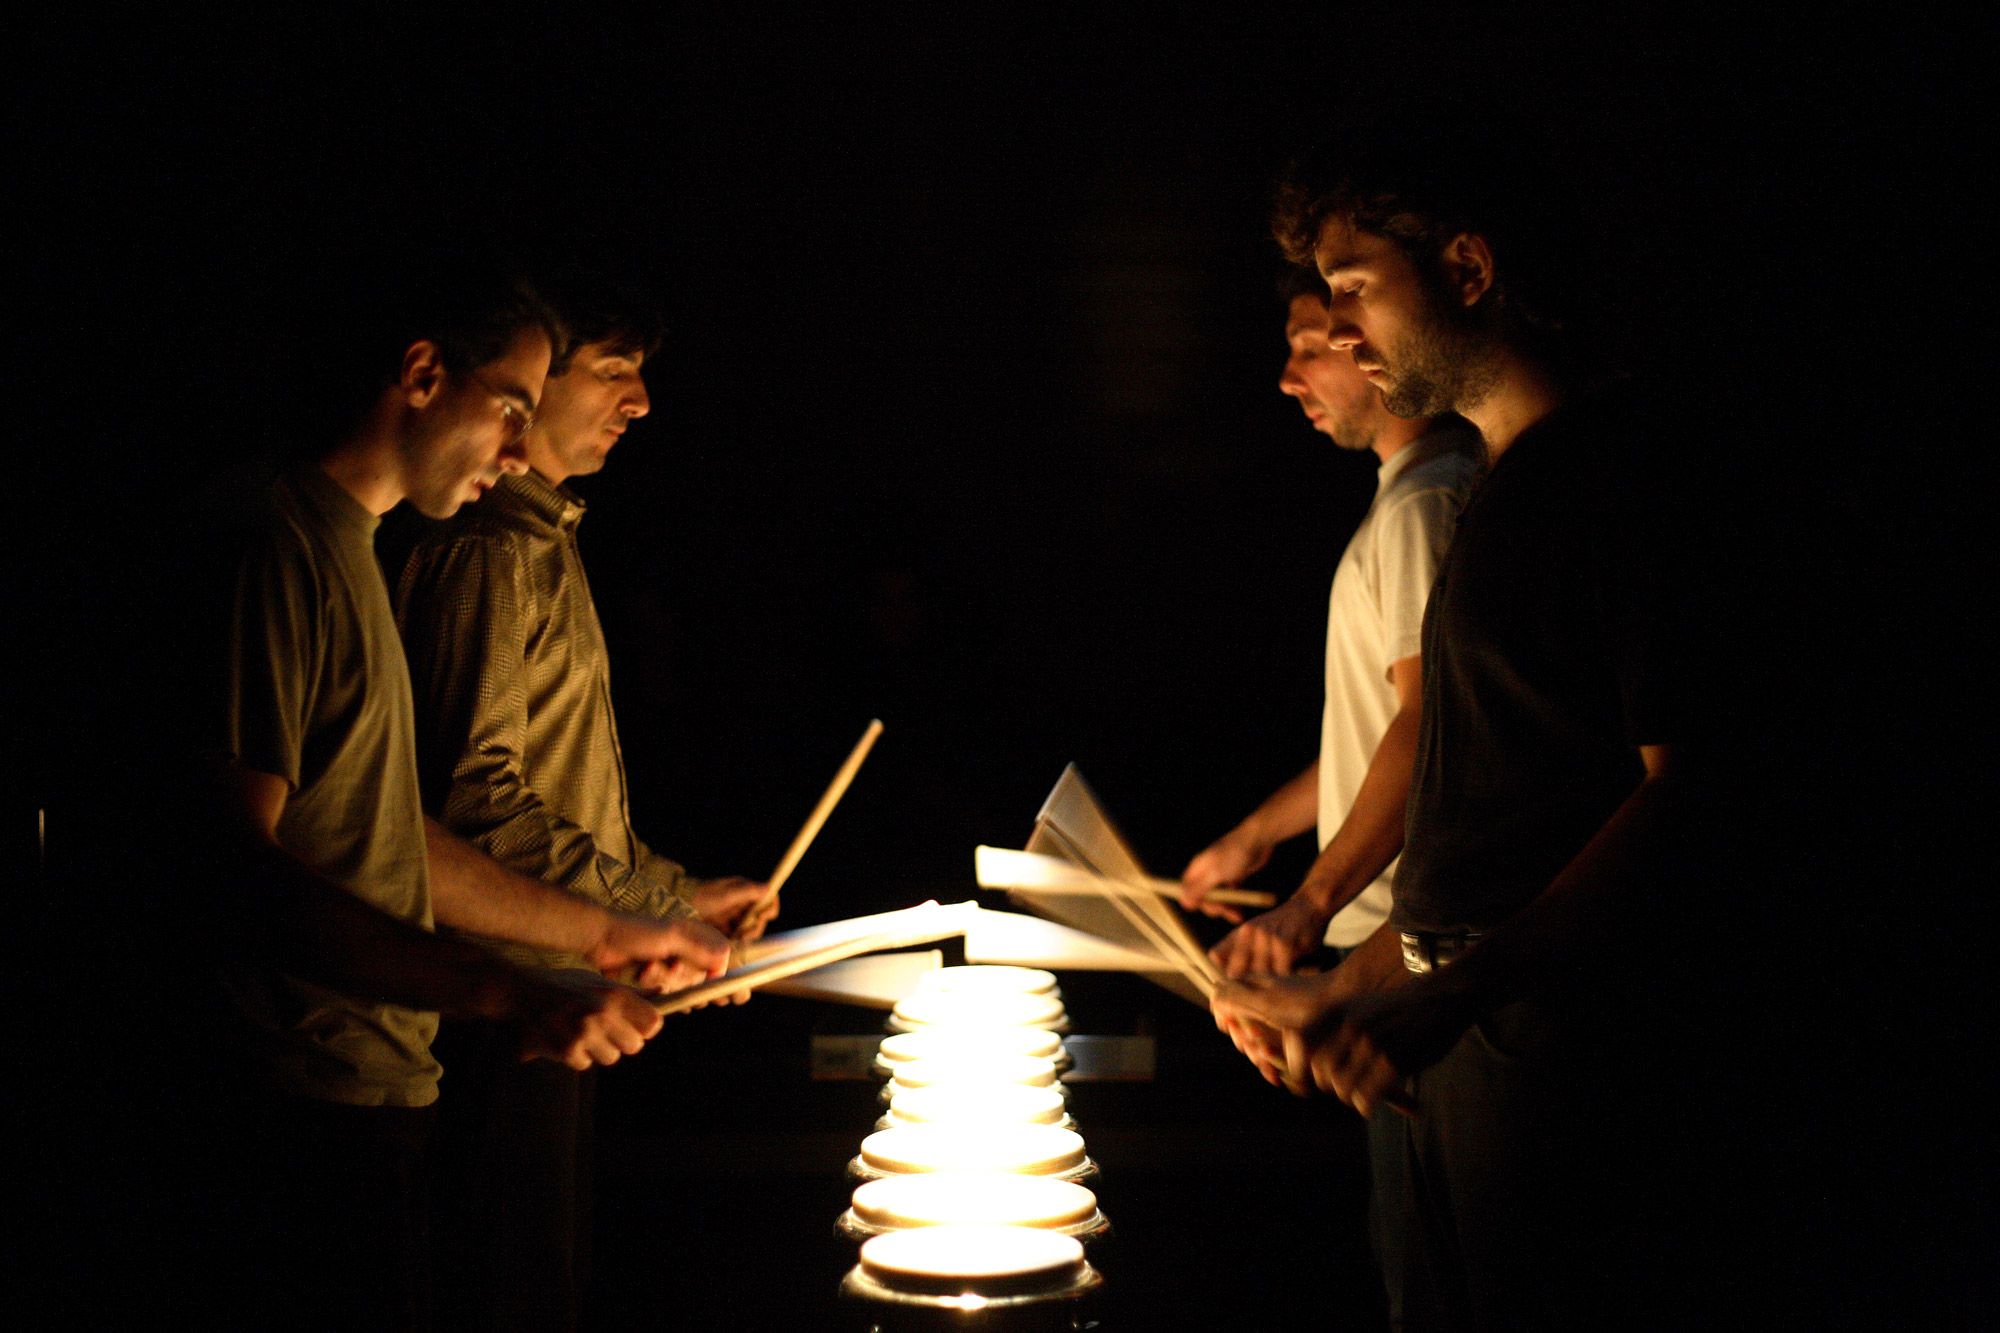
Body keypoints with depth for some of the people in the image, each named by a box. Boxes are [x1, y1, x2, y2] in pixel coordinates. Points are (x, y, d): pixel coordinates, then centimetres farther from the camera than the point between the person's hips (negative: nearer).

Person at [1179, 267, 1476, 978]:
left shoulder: (1424, 502, -16)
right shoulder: (1409, 494, 19)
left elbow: (1428, 725, -25)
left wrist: (1313, 902, -28)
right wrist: (1260, 831, 22)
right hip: (1368, 919, 10)